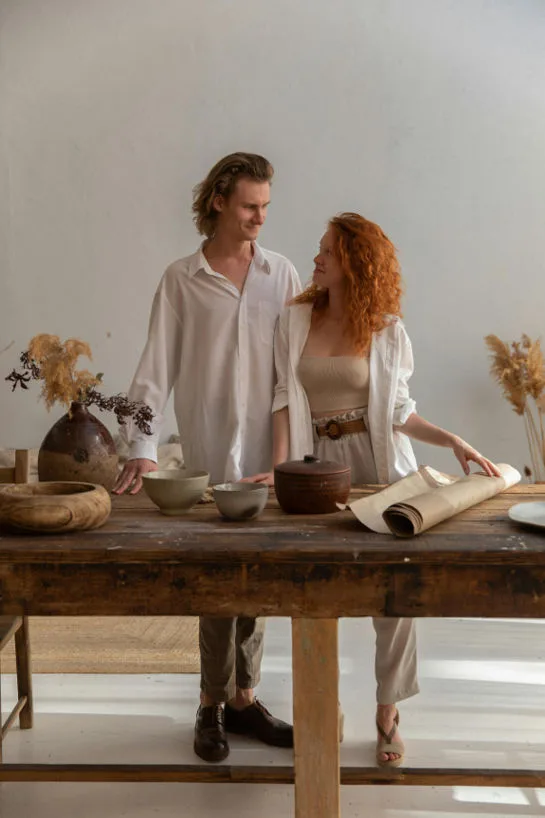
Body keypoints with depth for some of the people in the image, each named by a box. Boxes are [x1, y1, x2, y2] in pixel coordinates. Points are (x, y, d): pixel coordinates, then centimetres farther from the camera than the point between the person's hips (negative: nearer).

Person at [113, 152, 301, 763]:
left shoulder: (282, 274, 5)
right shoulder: (181, 280, -1)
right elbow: (155, 369, -4)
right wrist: (142, 450, -13)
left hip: (270, 450, 2)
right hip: (209, 453, -2)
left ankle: (242, 697, 24)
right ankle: (214, 704, 20)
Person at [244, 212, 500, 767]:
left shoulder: (388, 331, 1)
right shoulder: (295, 321, 4)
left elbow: (397, 410, 4)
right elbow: (284, 399, -1)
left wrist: (453, 441, -9)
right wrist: (279, 467, -12)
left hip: (380, 466, -1)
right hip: (320, 466, 1)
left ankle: (388, 714, 14)